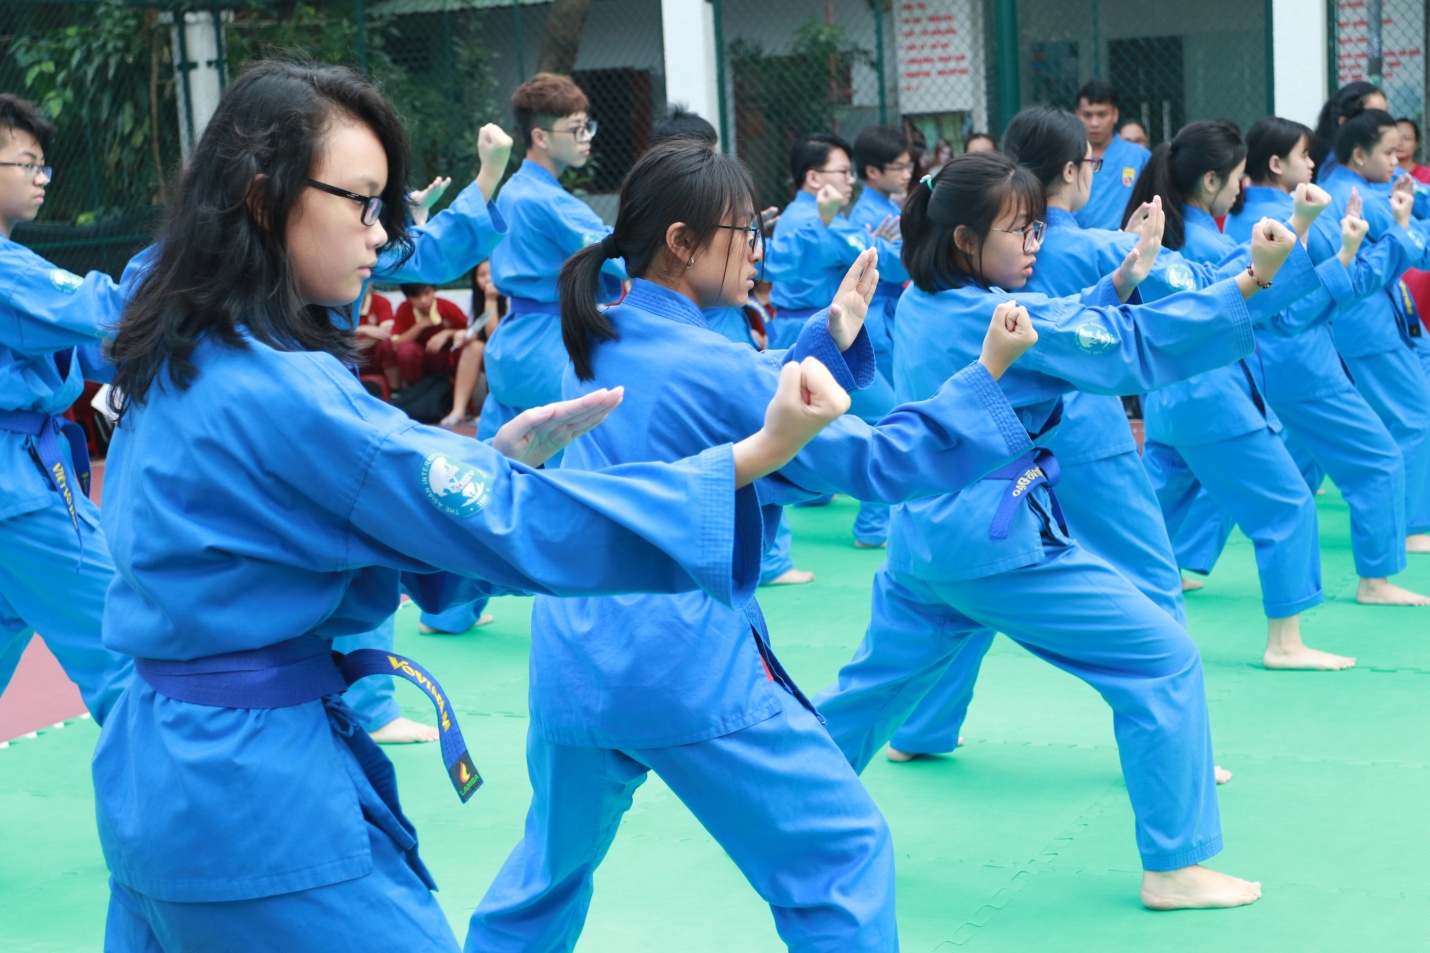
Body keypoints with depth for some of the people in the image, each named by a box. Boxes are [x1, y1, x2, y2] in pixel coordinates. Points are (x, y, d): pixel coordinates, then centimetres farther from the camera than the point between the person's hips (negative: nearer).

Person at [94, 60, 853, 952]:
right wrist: (753, 458, -27)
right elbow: (513, 526, -24)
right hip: (263, 798, -9)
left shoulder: (177, 365, 7)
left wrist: (499, 456, -1)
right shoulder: (280, 393, -22)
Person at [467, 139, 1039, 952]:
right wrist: (987, 373, -7)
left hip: (571, 662, 8)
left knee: (553, 867, 25)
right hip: (688, 668, -8)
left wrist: (830, 339, 11)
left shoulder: (597, 347, 9)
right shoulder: (713, 366, -13)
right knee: (844, 853, 3)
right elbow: (877, 461, -9)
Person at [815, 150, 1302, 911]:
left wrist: (1122, 281, 7)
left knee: (877, 683, 25)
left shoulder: (919, 305, 9)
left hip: (919, 534, 9)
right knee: (1163, 660, -1)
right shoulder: (999, 314, -16)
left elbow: (1066, 335, 17)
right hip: (999, 541, -9)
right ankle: (1172, 866, 0)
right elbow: (1133, 350, -17)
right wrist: (1251, 280, -20)